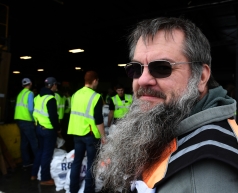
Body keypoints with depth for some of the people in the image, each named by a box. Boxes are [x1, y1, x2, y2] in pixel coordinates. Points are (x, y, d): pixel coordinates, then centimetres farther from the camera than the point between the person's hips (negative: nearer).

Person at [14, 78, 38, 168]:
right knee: (34, 141, -2)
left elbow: (19, 107, 11)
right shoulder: (30, 93, -9)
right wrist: (34, 119, -6)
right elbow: (30, 108, -17)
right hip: (27, 120, -8)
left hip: (19, 120, 8)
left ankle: (26, 161, 18)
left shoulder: (20, 94, 12)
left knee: (24, 141, 12)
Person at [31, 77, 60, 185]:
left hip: (39, 127, 9)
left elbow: (36, 112, 14)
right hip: (48, 129, -9)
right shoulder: (50, 99, -20)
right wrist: (57, 128, -10)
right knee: (47, 153, 2)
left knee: (40, 150, 21)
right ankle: (45, 178, 11)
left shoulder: (39, 97, 9)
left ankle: (34, 174, 31)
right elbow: (53, 116, -22)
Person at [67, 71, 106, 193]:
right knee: (92, 162, 6)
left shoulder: (75, 94, 6)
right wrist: (103, 136, -7)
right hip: (90, 134, -6)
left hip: (77, 133, 6)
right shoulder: (96, 97, -14)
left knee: (77, 160, 16)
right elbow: (98, 120, -16)